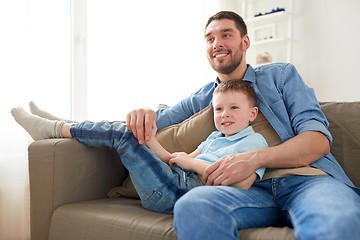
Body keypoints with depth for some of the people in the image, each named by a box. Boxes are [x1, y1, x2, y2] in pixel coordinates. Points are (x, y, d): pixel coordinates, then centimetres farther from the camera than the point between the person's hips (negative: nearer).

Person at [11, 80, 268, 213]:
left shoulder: (255, 141, 0)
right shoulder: (214, 137, 24)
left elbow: (241, 184, -16)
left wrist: (193, 162, -11)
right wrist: (151, 141, 5)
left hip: (174, 194, -8)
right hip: (175, 182, 8)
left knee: (122, 133, -12)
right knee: (126, 130, 9)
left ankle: (54, 129, 6)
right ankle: (59, 126, 23)